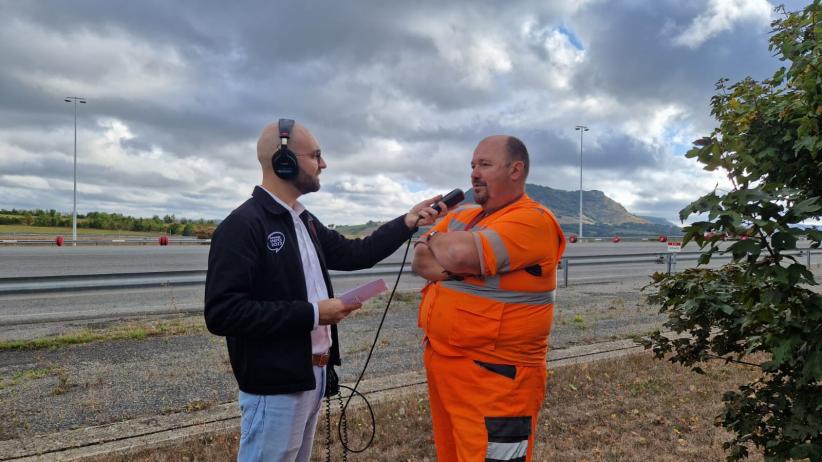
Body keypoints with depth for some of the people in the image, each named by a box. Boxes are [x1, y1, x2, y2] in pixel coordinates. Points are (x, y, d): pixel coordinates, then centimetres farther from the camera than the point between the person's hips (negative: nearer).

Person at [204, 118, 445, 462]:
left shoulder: (304, 220, 10)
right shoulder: (243, 225, -19)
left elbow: (353, 254, 18)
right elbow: (222, 313, -26)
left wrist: (407, 223, 11)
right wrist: (311, 313, -23)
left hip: (313, 375, 9)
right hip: (275, 385, -9)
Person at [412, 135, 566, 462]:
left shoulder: (533, 220, -15)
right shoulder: (462, 215, 12)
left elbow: (463, 254, -27)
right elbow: (421, 261, 4)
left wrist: (436, 238, -5)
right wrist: (449, 265, -16)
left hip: (495, 377, -8)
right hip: (442, 365, 8)